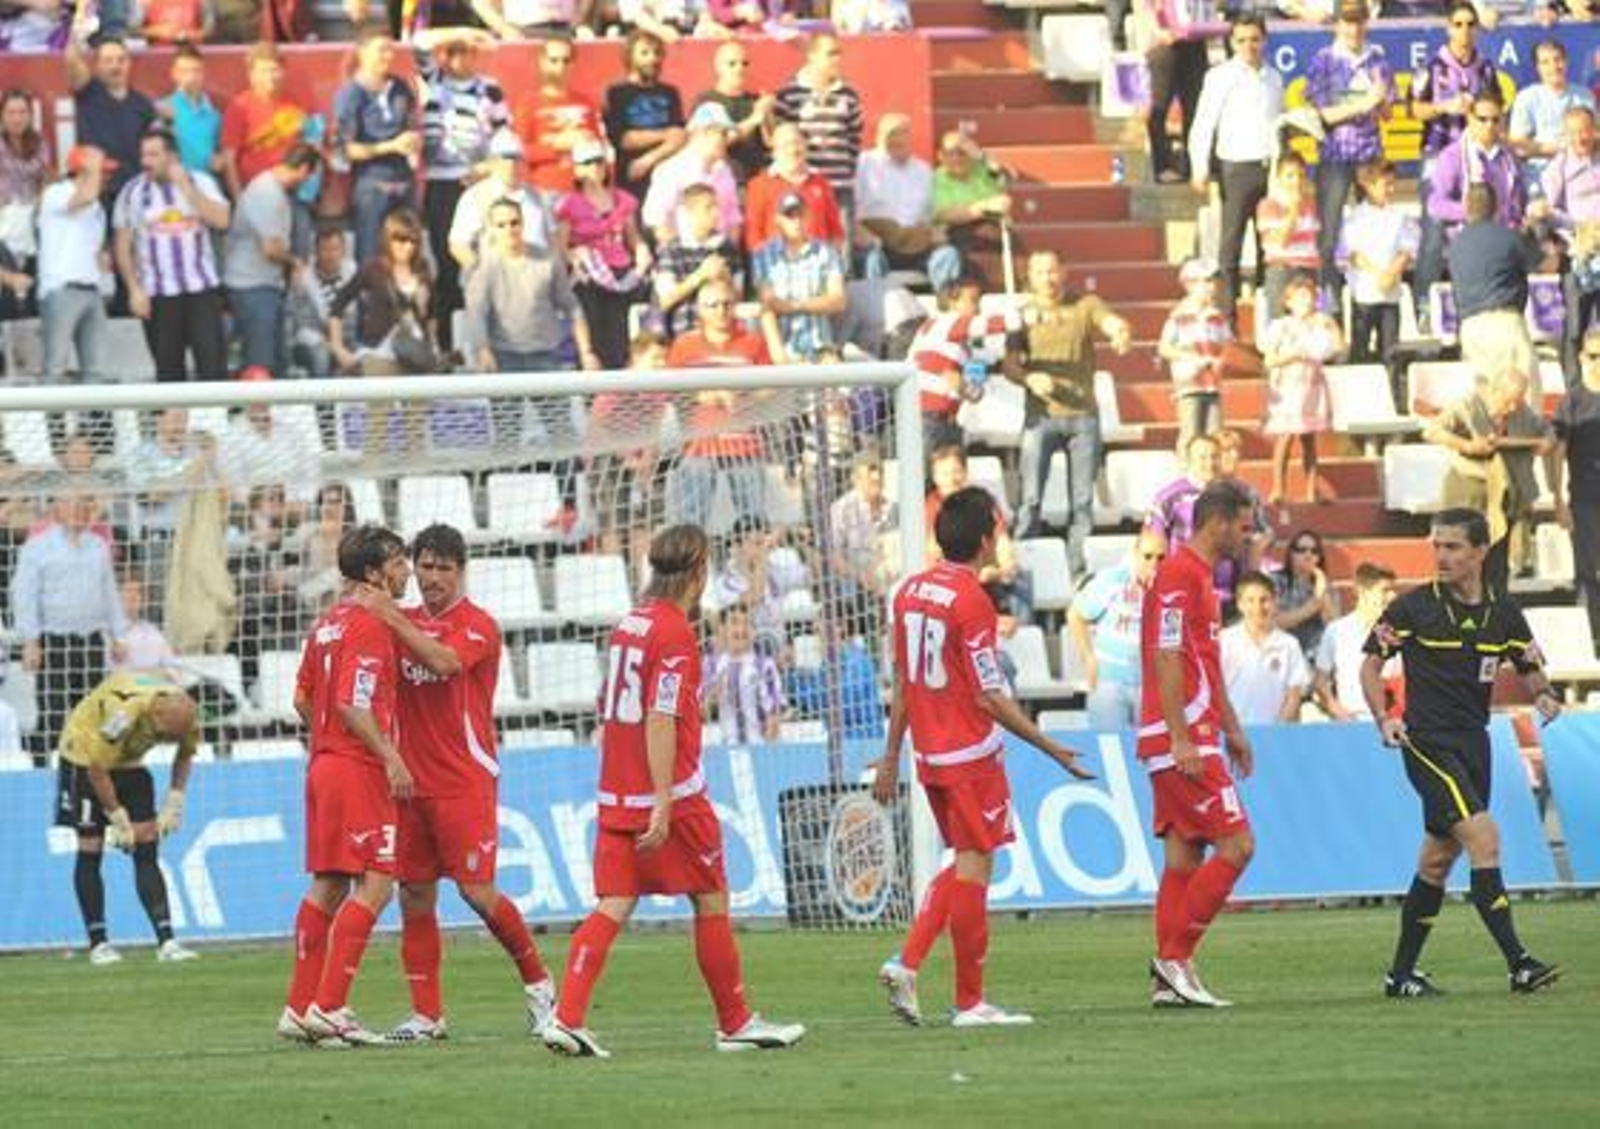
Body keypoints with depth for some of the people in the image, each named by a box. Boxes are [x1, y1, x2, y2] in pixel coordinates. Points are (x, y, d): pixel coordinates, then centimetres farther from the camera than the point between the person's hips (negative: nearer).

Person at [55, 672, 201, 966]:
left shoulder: (187, 716, -20)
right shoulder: (123, 713, -38)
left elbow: (185, 755, 4)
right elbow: (97, 769, -27)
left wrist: (174, 803, -4)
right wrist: (120, 820, -20)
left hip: (129, 762, 5)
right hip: (85, 757, -5)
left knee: (147, 852, -5)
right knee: (90, 850, -5)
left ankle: (166, 942, -11)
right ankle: (98, 944, 3)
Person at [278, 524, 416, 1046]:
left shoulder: (328, 623, 15)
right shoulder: (369, 625, -13)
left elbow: (302, 699, 19)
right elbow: (353, 705, -21)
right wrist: (391, 756, -20)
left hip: (325, 765, 10)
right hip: (359, 769, -10)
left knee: (326, 887, 13)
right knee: (373, 886, -9)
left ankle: (300, 1009, 14)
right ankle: (328, 1007, -14)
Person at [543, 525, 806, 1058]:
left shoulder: (628, 624, 12)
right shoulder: (675, 633, -14)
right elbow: (661, 722, -20)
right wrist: (662, 805, -23)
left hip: (616, 795, 7)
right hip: (673, 795, -7)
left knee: (613, 907, 2)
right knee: (712, 901, 7)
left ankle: (567, 1017, -12)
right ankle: (735, 1023, 15)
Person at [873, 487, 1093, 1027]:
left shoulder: (911, 591, 7)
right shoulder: (970, 601, -17)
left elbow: (902, 680, 14)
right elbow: (991, 698, -17)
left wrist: (892, 755, 20)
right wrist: (1052, 749, -12)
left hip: (928, 754, 8)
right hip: (971, 754, -8)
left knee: (966, 863, 18)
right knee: (974, 866, 0)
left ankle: (907, 963, 5)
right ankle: (969, 1002, 4)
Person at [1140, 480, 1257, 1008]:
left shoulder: (1200, 575, 18)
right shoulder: (1179, 574, -14)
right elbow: (1166, 661, -20)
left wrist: (1231, 729, 28)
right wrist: (1181, 739, -23)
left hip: (1192, 738, 10)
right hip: (1182, 739, -10)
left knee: (1185, 855, 9)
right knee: (1236, 845, -11)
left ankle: (1169, 978, 8)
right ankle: (1175, 958, -8)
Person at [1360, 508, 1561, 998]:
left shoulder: (1503, 613, 5)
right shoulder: (1413, 607, -6)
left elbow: (1531, 668, 14)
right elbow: (1372, 663, 2)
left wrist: (1543, 695, -8)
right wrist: (1384, 718, -13)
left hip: (1474, 742, 6)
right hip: (1427, 742, -6)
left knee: (1438, 858, 11)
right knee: (1483, 836, -19)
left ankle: (1401, 973, 21)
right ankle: (1518, 963, -22)